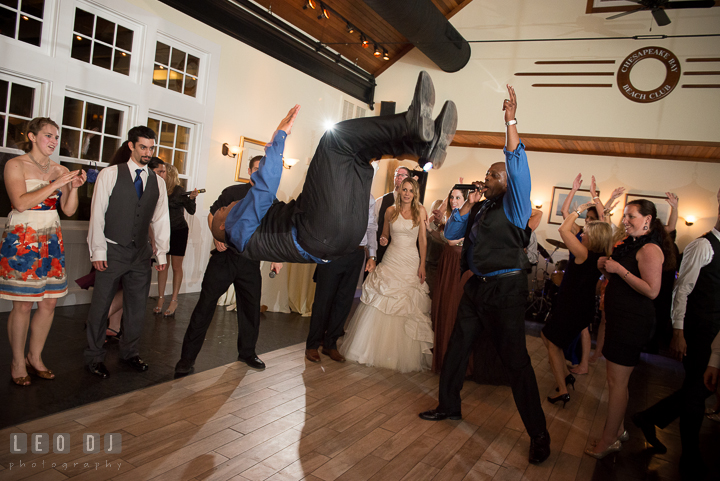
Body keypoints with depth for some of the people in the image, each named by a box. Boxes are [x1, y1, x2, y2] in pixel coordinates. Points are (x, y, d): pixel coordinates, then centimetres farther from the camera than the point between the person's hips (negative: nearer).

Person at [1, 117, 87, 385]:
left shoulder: (60, 170, 11)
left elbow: (69, 210, 9)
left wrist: (74, 187, -7)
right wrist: (56, 184, -19)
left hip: (51, 240, 5)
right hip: (22, 239, -5)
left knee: (49, 304, 6)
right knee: (23, 305, -2)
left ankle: (35, 358, 22)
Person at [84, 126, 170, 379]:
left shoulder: (158, 182, 9)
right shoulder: (110, 174, -2)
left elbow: (161, 218, 10)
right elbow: (98, 213, -4)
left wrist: (162, 252, 7)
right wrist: (98, 251, -8)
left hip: (141, 253, 4)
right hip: (112, 251, -3)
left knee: (137, 306, 9)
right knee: (100, 305, 4)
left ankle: (129, 352, 26)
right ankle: (94, 357, 19)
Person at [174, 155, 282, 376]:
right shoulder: (233, 192, -1)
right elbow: (212, 215, 6)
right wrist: (217, 236, -11)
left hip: (250, 262, 3)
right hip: (224, 257, -3)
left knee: (251, 308, 10)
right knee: (205, 305, -2)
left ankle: (247, 352, 31)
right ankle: (188, 357, 8)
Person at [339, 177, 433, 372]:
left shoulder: (420, 211, 1)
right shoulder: (391, 210, 5)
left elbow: (423, 240, 2)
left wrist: (422, 265, -3)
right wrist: (383, 240, -8)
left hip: (411, 262, -1)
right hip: (391, 259, 1)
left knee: (407, 307, 1)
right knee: (381, 303, 1)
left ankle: (403, 354, 15)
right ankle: (376, 348, 15)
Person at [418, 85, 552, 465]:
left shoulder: (514, 206, -7)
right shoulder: (480, 209, 13)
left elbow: (518, 166, -22)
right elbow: (451, 233, 12)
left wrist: (511, 121, -23)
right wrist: (467, 205, 1)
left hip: (505, 290, -7)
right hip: (476, 287, 8)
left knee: (515, 360, -3)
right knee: (456, 348, 16)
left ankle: (538, 433, 10)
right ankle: (449, 405, 35)